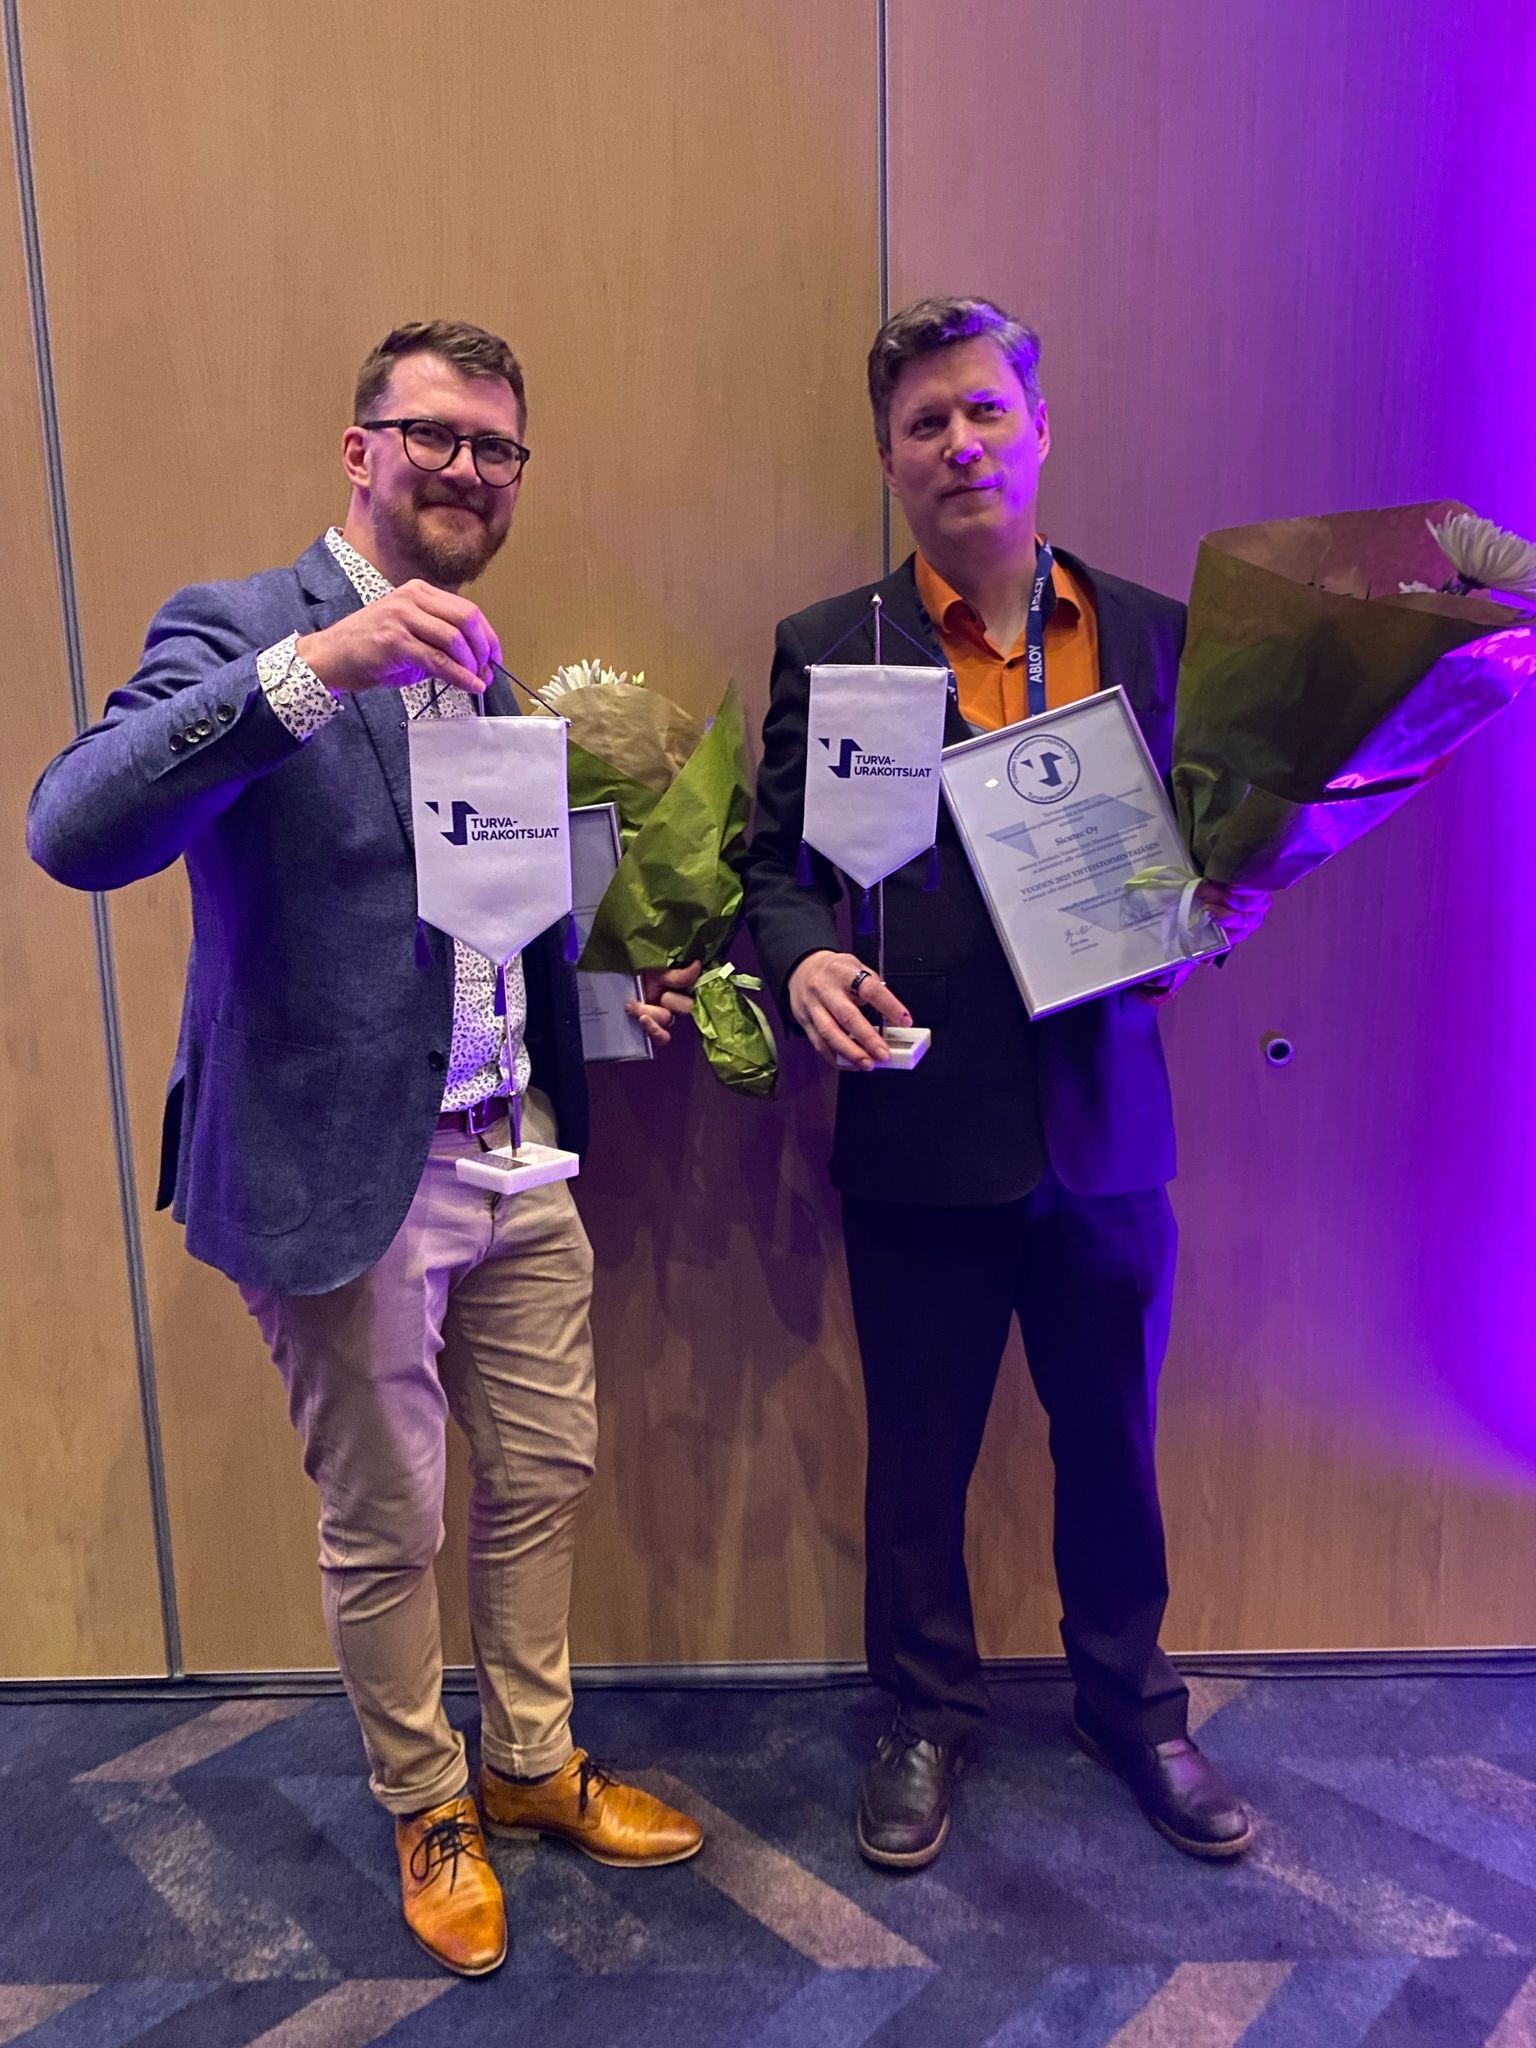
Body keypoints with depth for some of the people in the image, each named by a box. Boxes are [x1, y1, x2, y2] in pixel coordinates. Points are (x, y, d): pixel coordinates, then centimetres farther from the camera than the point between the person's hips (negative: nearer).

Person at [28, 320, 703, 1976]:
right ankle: (425, 1807, 37)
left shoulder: (483, 669, 12)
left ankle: (534, 1764, 41)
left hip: (518, 1156, 7)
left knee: (545, 1479, 17)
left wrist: (619, 982, 5)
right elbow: (74, 832, -27)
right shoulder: (238, 628, -9)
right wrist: (313, 665, -35)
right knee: (383, 1528, 11)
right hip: (345, 1176, -6)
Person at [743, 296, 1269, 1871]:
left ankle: (1130, 1708, 44)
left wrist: (1211, 912, -11)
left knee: (1112, 1446, 19)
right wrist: (804, 962, -21)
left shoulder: (1152, 632, 5)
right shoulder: (828, 648, -1)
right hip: (921, 1136, -1)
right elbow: (775, 865, -1)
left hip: (1106, 1130, 2)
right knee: (918, 1458, 15)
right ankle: (926, 1716, 40)